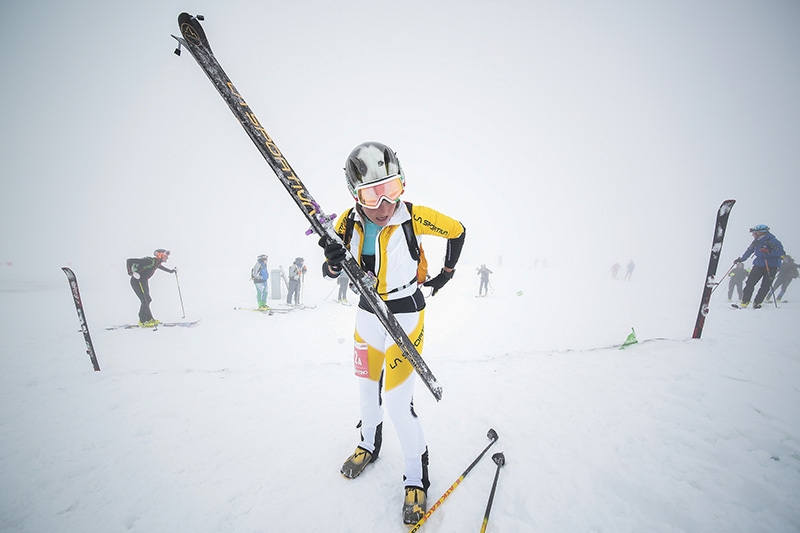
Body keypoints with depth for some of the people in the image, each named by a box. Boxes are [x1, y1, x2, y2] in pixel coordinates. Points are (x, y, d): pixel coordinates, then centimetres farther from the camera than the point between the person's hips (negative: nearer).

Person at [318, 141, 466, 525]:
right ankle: (369, 445, 51)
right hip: (367, 313, 5)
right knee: (367, 383, 21)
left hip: (405, 315, -4)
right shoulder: (348, 222, -9)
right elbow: (330, 271, -1)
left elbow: (457, 231, -4)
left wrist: (447, 272, 5)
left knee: (396, 400, -3)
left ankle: (416, 477, 26)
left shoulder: (413, 216, -20)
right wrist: (334, 260, -24)